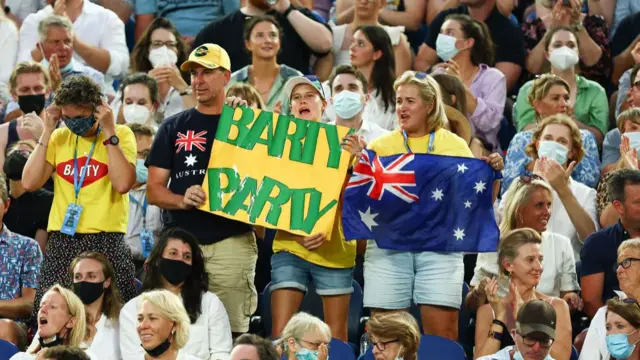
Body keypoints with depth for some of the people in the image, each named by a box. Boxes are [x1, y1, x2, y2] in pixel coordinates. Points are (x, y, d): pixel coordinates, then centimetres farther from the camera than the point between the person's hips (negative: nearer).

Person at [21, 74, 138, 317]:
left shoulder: (121, 135, 1)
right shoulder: (59, 138, 11)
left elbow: (122, 183, -16)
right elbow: (29, 183, -1)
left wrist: (108, 132, -12)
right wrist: (47, 132, -1)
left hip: (106, 241, -3)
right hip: (61, 242, 3)